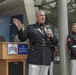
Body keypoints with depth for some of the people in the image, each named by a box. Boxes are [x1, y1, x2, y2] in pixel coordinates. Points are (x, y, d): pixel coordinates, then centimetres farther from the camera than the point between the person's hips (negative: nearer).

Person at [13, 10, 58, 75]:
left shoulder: (48, 29, 18)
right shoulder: (30, 27, 9)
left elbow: (54, 43, 16)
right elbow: (22, 39, 2)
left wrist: (51, 35, -5)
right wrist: (19, 28, -13)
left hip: (46, 58, 4)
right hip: (34, 57, -4)